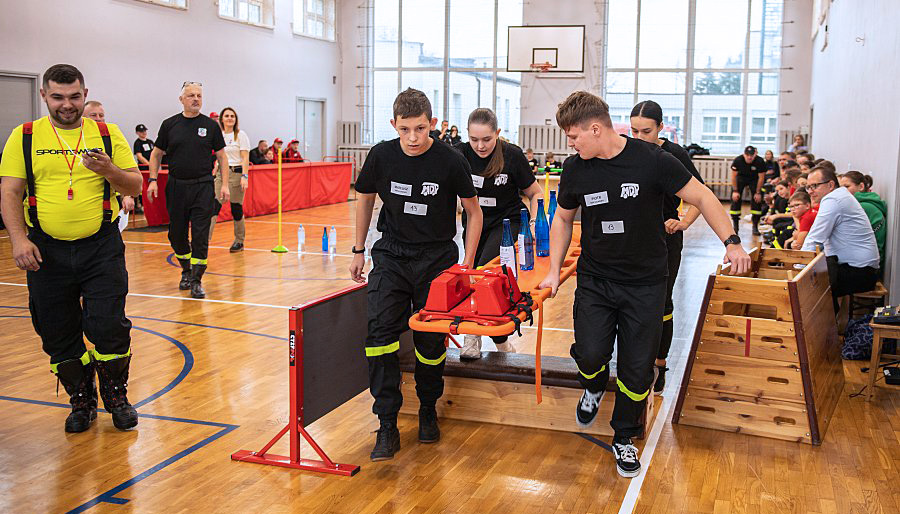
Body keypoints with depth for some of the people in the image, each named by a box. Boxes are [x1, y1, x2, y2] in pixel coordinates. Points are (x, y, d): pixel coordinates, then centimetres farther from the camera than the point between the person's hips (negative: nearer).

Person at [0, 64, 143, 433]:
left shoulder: (108, 135, 5)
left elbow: (136, 186, 3)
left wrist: (109, 171, -17)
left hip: (101, 248, -1)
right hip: (47, 251, 1)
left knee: (109, 328, -4)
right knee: (59, 335, 8)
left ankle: (116, 396, 18)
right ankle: (81, 400, 26)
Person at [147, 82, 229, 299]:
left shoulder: (211, 125, 3)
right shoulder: (170, 124, 5)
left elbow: (221, 157, 6)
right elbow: (157, 153, 11)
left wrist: (225, 184, -3)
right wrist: (153, 179, 0)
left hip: (203, 187, -2)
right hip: (176, 186, 2)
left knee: (200, 235, -4)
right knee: (177, 234, 10)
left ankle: (196, 280, 2)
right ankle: (186, 270, 32)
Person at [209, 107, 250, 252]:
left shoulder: (240, 135, -2)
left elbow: (245, 158, -7)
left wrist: (245, 176, -17)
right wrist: (215, 174, 15)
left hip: (236, 173, -4)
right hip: (221, 173, 4)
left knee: (236, 209, 1)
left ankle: (239, 242, 16)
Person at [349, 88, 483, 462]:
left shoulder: (451, 161, -12)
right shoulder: (382, 156, -6)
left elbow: (473, 212, 0)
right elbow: (365, 200, 12)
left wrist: (467, 263, -3)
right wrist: (359, 251, 14)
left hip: (436, 259, -1)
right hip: (391, 255, 2)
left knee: (431, 341, 2)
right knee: (379, 329, -15)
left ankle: (428, 411, 30)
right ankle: (387, 425, -8)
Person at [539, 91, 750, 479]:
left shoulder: (652, 160, -14)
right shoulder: (574, 169, -3)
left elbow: (701, 197, -6)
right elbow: (563, 219, 13)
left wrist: (731, 241, -15)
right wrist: (554, 271, 7)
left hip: (645, 283, -2)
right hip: (594, 280, 2)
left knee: (637, 367, 3)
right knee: (590, 354, -9)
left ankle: (623, 437, 25)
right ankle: (594, 389, 29)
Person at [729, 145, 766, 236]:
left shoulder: (760, 161, -27)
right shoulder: (737, 160, -26)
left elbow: (761, 177, -17)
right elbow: (733, 176, -15)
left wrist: (758, 192, -15)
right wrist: (735, 191, -15)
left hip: (754, 180, 0)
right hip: (741, 178, 0)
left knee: (757, 201, -9)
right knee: (735, 199, -8)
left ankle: (755, 227, -2)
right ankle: (735, 226, 2)